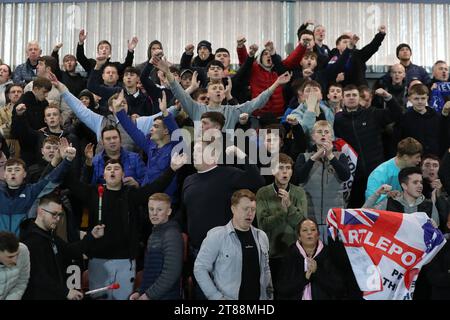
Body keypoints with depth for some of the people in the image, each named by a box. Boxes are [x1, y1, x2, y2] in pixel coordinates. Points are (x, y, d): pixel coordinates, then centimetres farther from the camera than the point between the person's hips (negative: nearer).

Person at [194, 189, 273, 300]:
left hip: (258, 297, 5)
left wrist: (269, 296, 9)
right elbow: (200, 268, -10)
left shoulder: (261, 236, 7)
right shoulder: (217, 236, -10)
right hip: (229, 298, -5)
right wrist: (217, 297, -13)